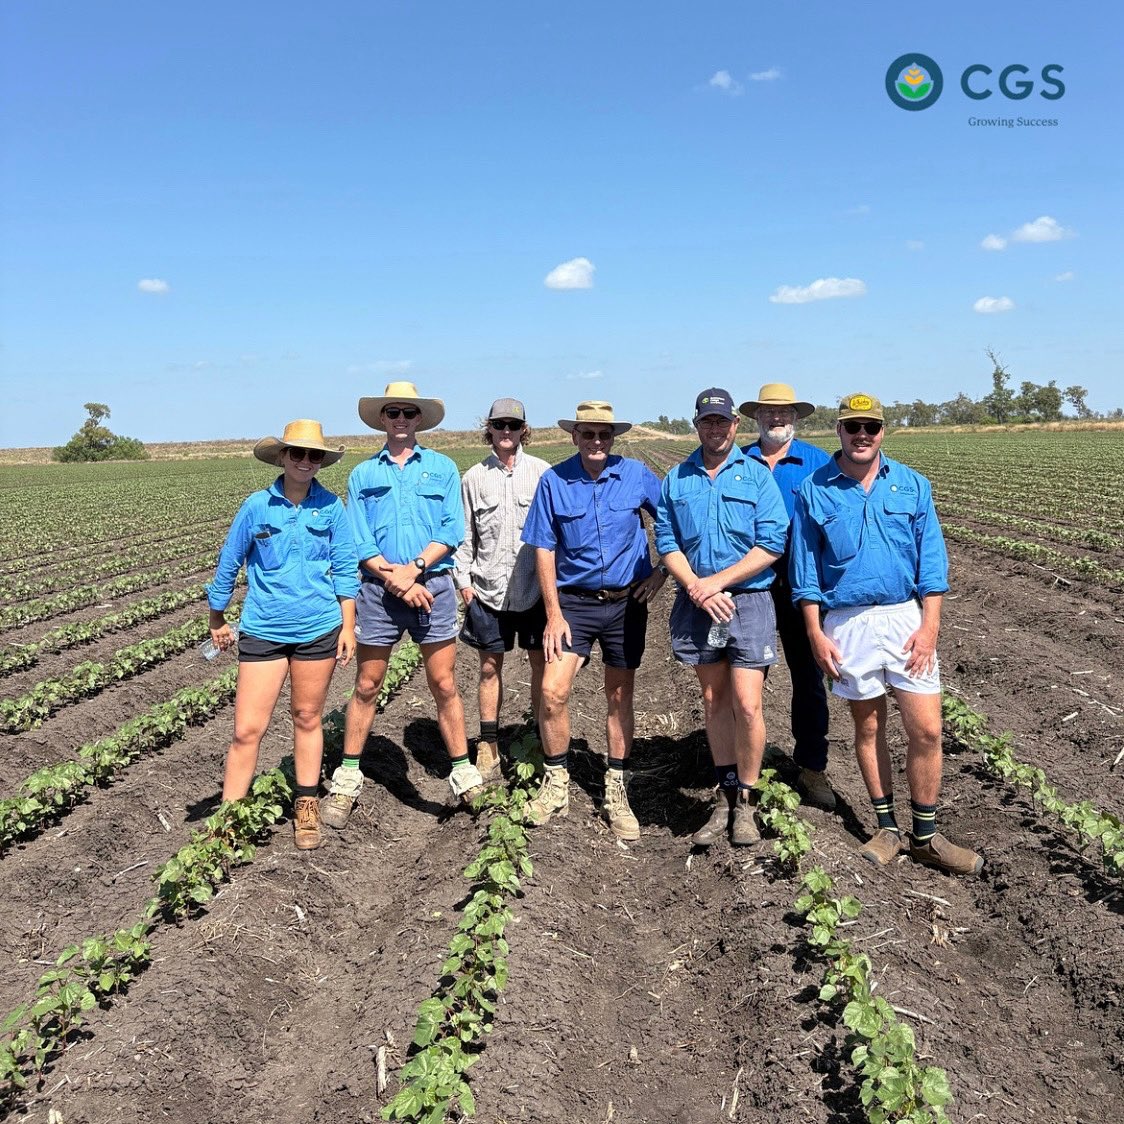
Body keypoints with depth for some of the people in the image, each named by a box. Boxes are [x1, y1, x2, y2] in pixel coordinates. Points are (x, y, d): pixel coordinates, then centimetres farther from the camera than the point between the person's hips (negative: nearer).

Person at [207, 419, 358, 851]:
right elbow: (228, 563, 8)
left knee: (307, 719, 13)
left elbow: (345, 570, 4)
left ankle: (306, 807, 29)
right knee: (247, 730, -3)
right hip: (263, 630, 0)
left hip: (318, 629, 1)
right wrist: (217, 620, 15)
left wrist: (348, 626, 2)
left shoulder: (331, 507, -1)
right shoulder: (257, 506, -3)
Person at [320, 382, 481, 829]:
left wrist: (415, 567, -14)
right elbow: (358, 541, 1)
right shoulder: (362, 474, 10)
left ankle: (464, 775, 15)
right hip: (378, 590, 1)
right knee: (366, 687, 8)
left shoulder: (443, 468, 8)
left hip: (433, 585, -1)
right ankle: (346, 780, 19)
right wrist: (393, 576, -12)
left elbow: (452, 531, -1)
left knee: (444, 685, 3)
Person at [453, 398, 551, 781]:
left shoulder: (542, 472, 0)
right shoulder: (474, 477, 5)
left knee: (541, 663, 7)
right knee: (490, 667, 7)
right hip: (488, 589, 1)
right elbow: (464, 534, 8)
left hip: (535, 587, -1)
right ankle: (488, 748, 18)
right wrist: (463, 580, 2)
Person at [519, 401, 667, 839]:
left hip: (626, 602, 1)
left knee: (619, 696, 11)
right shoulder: (553, 481, -5)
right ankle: (556, 785, 9)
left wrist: (663, 571, -1)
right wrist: (553, 614, -8)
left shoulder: (636, 474, -4)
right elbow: (544, 549, -4)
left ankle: (616, 792, 25)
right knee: (552, 692, -13)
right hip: (574, 603, -1)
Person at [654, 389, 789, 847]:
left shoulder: (757, 475, 0)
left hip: (749, 601, -3)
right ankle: (725, 797, 25)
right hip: (697, 605, 3)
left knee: (747, 705, -7)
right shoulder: (675, 480, 9)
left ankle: (746, 802, 12)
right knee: (714, 702, 12)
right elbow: (667, 543, 3)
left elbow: (772, 543, -8)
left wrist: (718, 581, -14)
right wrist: (697, 588, -12)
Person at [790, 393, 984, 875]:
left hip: (906, 618, 1)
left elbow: (931, 560, 3)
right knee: (868, 728, 10)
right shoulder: (814, 490, 2)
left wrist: (929, 626, -6)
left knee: (926, 730, 0)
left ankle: (925, 837, 16)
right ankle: (887, 828, 25)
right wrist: (816, 633, -3)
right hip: (847, 623, 0)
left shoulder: (912, 485, 5)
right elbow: (805, 569, 2)